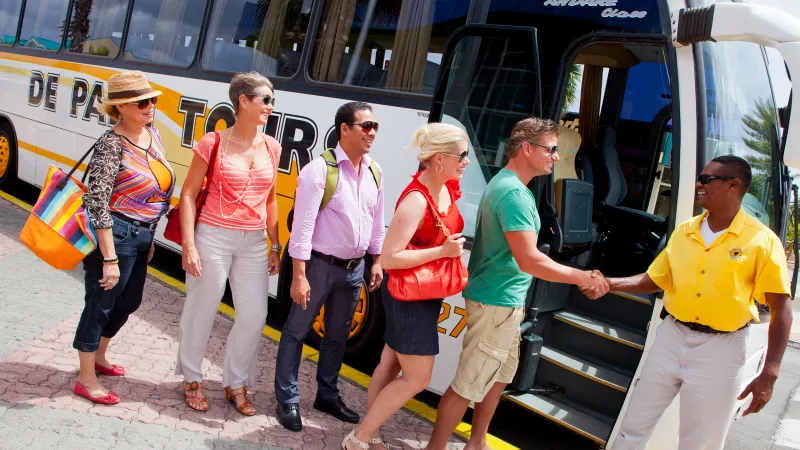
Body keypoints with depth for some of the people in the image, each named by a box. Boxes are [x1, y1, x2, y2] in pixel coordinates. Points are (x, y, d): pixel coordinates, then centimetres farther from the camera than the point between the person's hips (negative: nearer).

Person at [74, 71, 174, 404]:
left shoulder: (151, 134, 5)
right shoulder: (112, 144, -20)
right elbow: (98, 203, -21)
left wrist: (150, 237, 19)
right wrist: (110, 258, -22)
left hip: (141, 236, 9)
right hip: (115, 236, -8)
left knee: (128, 302, 22)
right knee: (100, 304, 7)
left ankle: (98, 357, 46)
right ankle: (86, 380, 24)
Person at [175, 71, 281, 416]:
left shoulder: (271, 148, 7)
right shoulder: (214, 143, -7)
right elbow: (189, 193, -5)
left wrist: (275, 246, 12)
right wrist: (189, 245, -11)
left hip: (253, 242, 5)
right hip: (214, 236, -4)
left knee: (254, 316, 6)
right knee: (202, 310, 7)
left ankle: (236, 384, 26)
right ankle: (192, 380, 29)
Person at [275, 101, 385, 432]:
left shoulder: (374, 172, 6)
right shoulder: (321, 169, -16)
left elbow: (377, 221, 14)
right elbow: (303, 224, -18)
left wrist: (377, 261, 12)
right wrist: (299, 275, -21)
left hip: (354, 267, 7)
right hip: (320, 264, -6)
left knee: (338, 334, 18)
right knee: (297, 331, 5)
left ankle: (327, 395, 33)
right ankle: (288, 400, 16)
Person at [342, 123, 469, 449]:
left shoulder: (448, 188, 0)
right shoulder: (416, 200, -27)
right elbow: (389, 257, -29)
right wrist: (443, 251, -27)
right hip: (408, 296, -9)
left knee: (391, 365, 17)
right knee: (417, 378, -2)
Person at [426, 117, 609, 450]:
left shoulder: (506, 183, 11)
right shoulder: (514, 193, -22)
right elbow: (529, 260, -28)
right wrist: (585, 278, -21)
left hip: (505, 300, 11)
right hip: (496, 302, -11)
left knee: (499, 376, 21)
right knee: (469, 384, 0)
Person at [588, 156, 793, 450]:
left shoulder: (762, 240, -11)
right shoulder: (683, 231, 4)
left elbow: (781, 310, -10)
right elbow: (654, 280, 11)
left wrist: (769, 374, -15)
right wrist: (608, 283, -5)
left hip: (720, 348, -4)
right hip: (671, 338, 4)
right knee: (634, 425, 11)